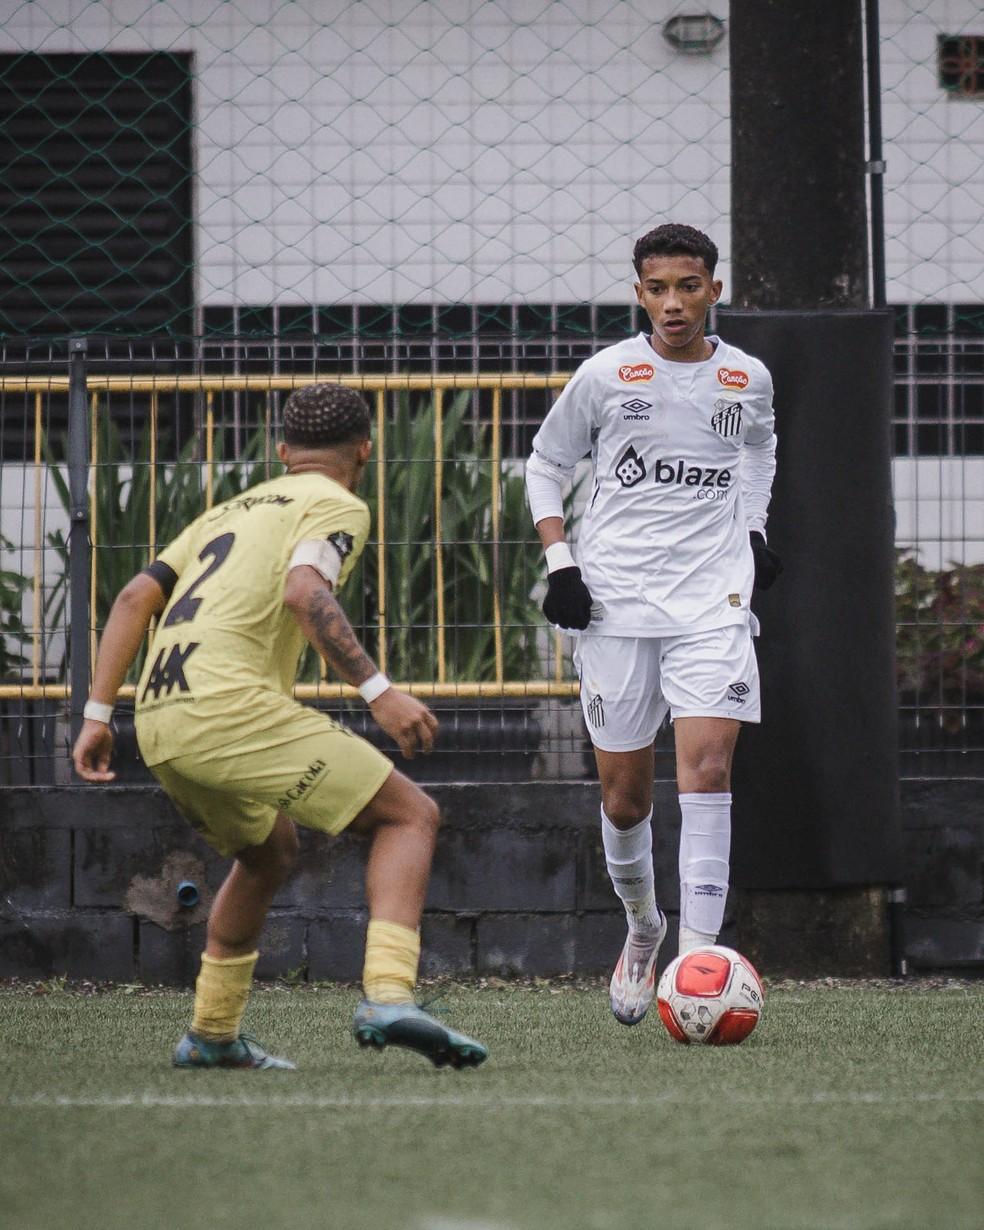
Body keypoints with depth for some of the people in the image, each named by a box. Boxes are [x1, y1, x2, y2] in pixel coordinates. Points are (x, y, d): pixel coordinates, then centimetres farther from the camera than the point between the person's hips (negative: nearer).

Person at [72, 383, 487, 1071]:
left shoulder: (230, 512, 29)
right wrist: (378, 691, -20)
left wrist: (99, 713, 19)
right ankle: (388, 996, -21)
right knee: (411, 815, -1)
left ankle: (212, 1036, 32)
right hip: (232, 706, -8)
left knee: (270, 850, 31)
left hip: (159, 726, 8)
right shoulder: (338, 507, 7)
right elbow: (304, 591, -14)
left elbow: (136, 597, 19)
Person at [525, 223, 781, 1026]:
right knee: (625, 786, 5)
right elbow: (546, 464, 10)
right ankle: (642, 924, 32)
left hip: (713, 599, 0)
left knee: (707, 760, -17)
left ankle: (698, 953, -19)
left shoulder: (748, 380, 5)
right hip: (616, 599, 0)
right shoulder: (607, 375, -1)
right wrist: (558, 561, -1)